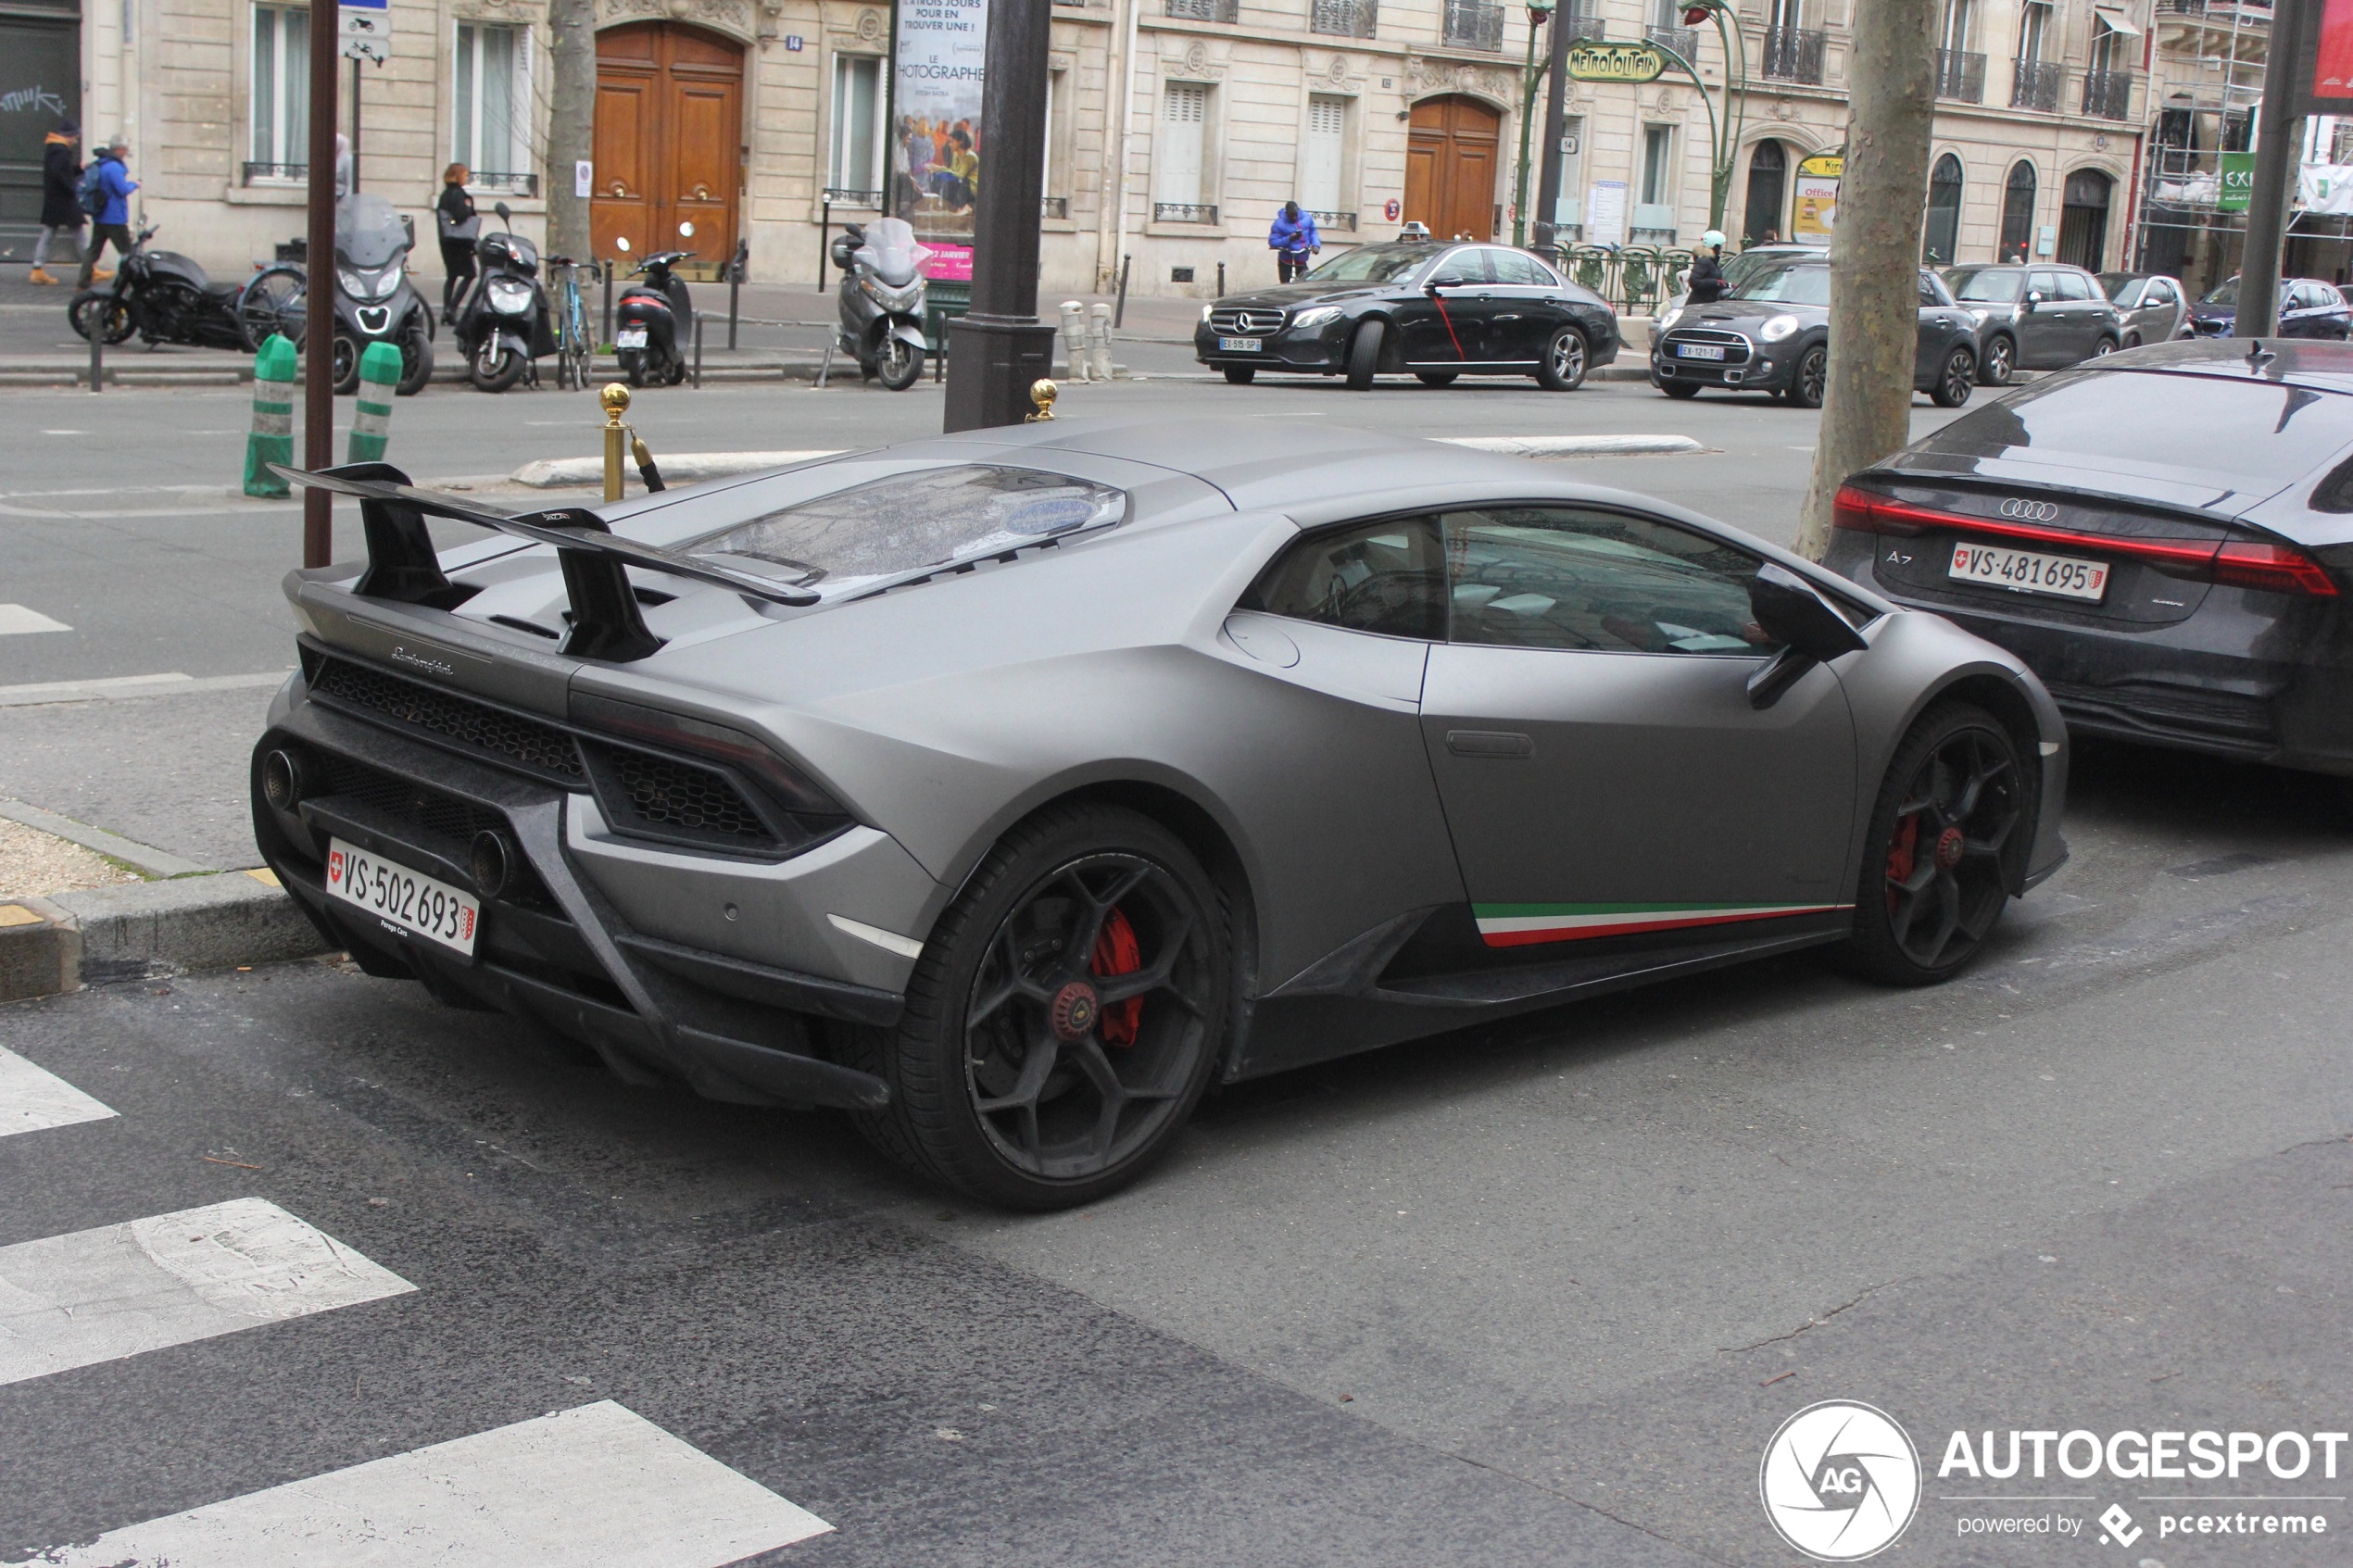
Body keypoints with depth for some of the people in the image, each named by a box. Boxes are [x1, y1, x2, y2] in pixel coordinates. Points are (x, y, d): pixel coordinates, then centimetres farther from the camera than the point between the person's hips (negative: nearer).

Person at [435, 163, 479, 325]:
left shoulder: (445, 194, 13)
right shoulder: (458, 193, -13)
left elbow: (440, 216, 16)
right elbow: (460, 216, -22)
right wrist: (469, 207, -6)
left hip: (447, 240, 9)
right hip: (459, 240, -9)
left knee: (451, 276, 11)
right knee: (469, 274, -4)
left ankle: (446, 312, 7)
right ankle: (452, 308, -13)